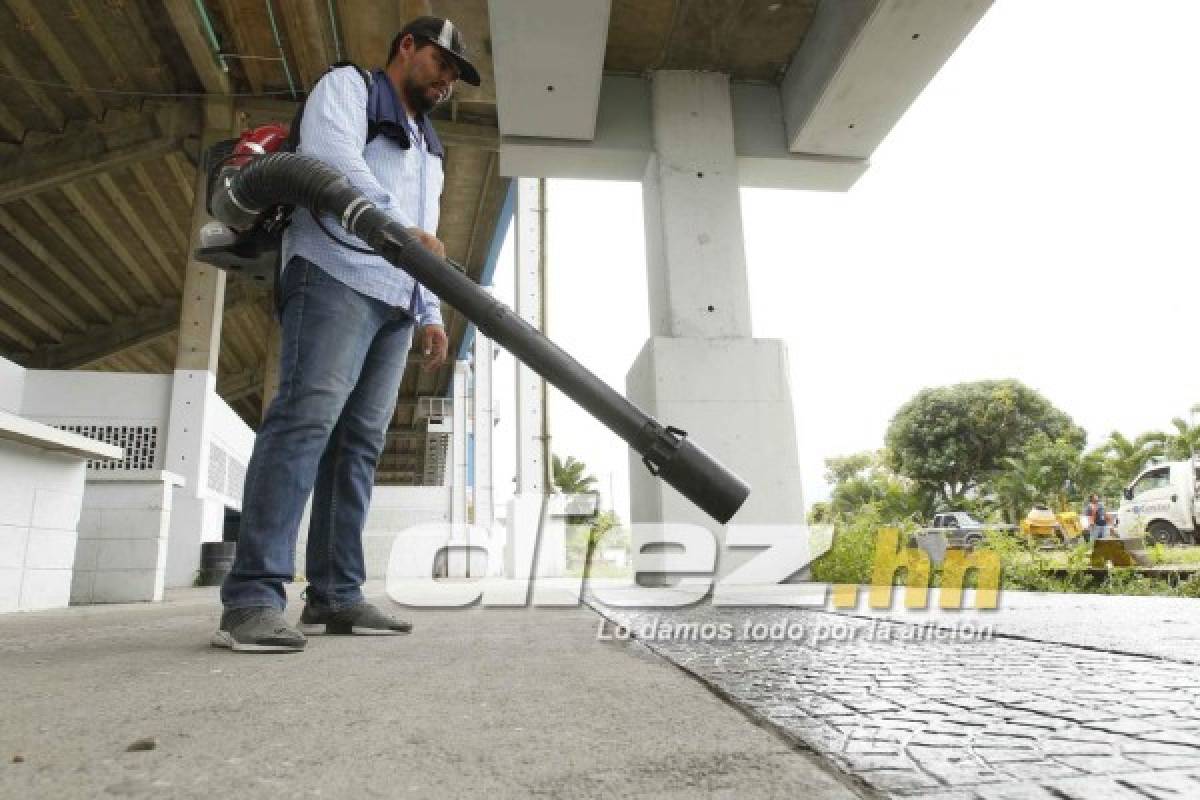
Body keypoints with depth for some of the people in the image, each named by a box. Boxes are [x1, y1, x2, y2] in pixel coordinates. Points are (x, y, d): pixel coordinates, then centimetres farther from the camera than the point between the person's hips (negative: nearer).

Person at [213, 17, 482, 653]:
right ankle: (251, 599, -21)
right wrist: (398, 228, -21)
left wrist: (431, 313, 15)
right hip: (336, 273, -7)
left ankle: (335, 596, -2)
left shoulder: (428, 149, 34)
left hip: (396, 301, 7)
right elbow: (331, 155, -9)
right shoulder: (347, 86, 14)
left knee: (360, 439, -2)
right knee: (307, 417, -21)